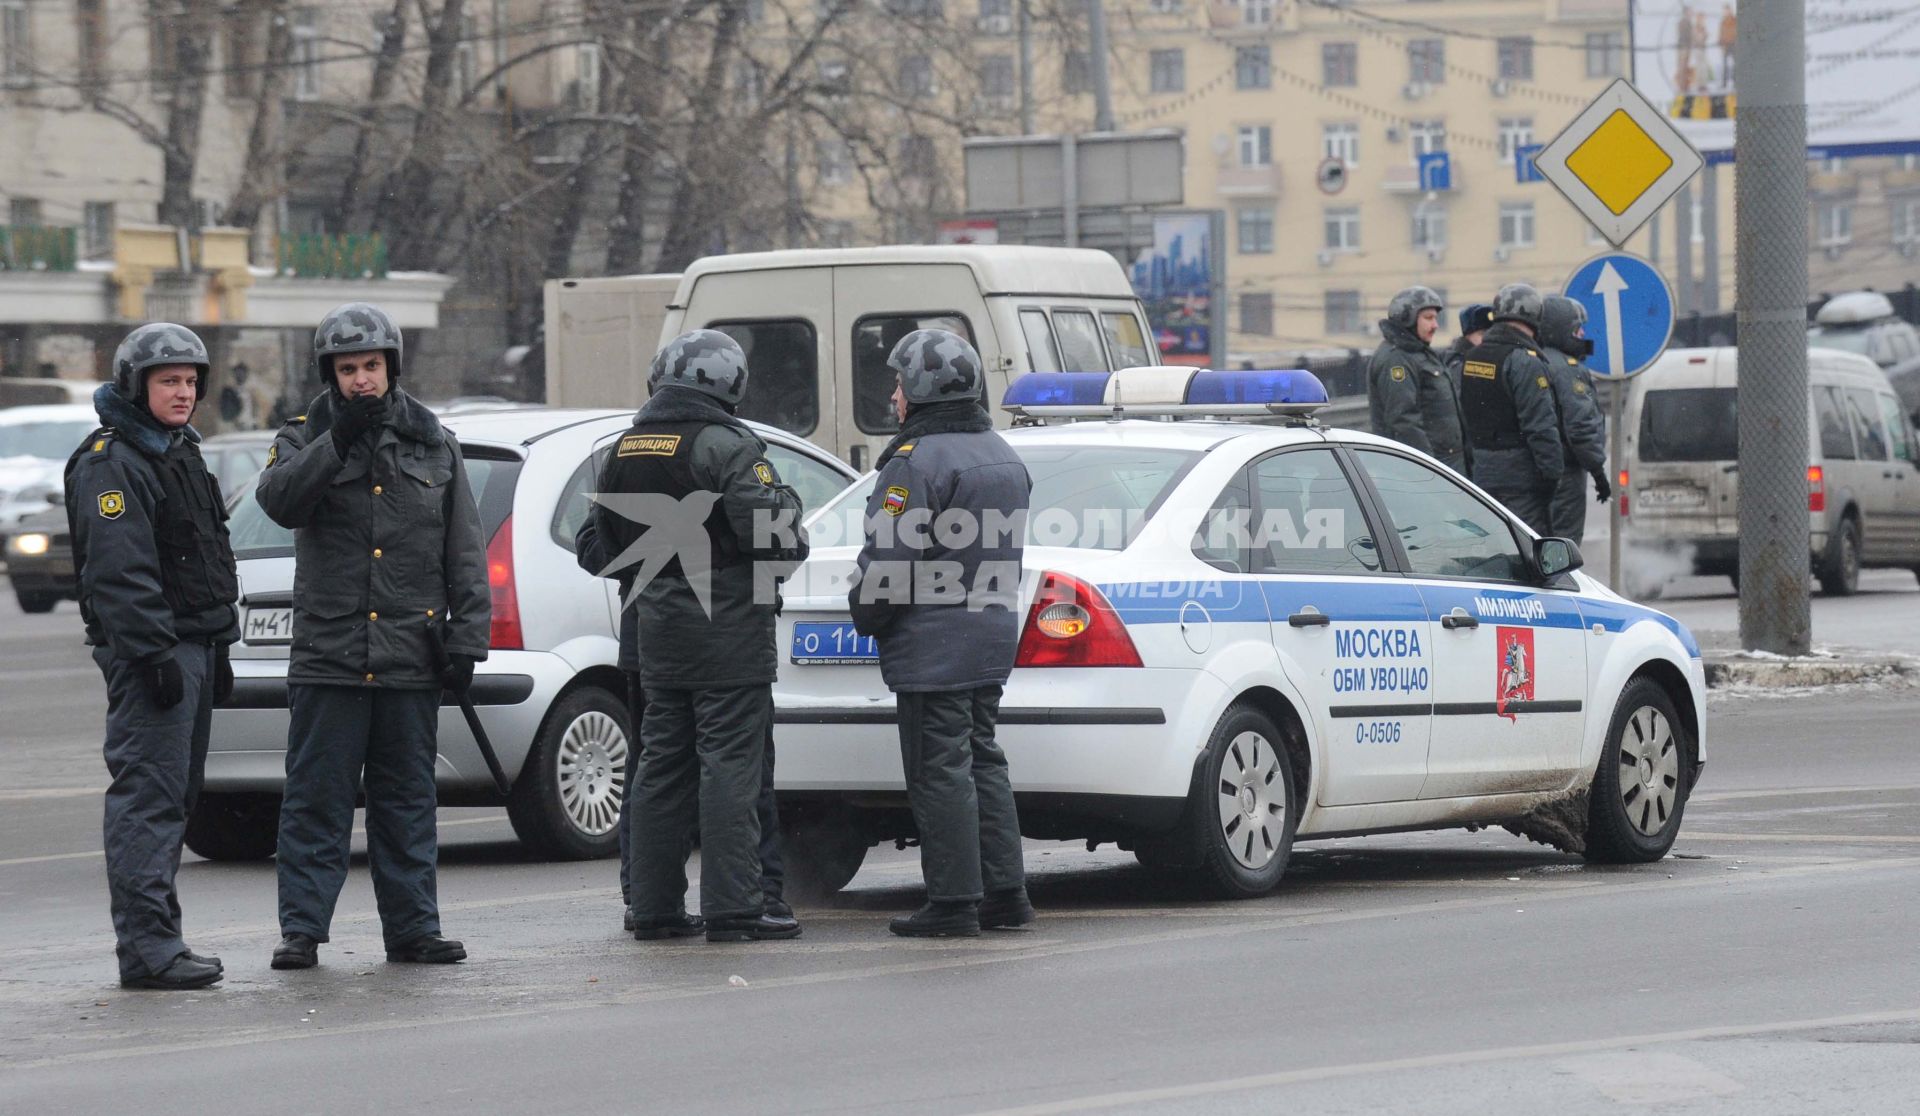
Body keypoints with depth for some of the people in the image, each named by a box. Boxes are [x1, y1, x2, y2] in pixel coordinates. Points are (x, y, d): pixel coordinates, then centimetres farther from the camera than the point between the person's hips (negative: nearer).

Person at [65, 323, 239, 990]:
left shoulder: (180, 454, 20)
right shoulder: (111, 463, -12)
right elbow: (119, 571, -21)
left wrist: (217, 649, 24)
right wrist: (154, 653, -26)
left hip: (191, 646, 10)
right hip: (149, 651, -10)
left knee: (176, 797, 12)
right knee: (148, 795, -12)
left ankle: (156, 941, 18)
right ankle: (146, 947, -14)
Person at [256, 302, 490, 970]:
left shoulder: (433, 444, 11)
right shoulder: (305, 438, 6)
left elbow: (465, 554, 10)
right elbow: (280, 500, -16)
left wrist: (467, 639, 3)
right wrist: (339, 440, -23)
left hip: (411, 655, 2)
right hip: (327, 657, -2)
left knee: (408, 800, 8)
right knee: (316, 797, -1)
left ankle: (412, 928, 14)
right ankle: (302, 929, 3)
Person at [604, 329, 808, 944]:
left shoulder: (627, 448, 11)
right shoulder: (726, 445, -14)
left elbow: (607, 542, 18)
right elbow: (770, 531, -20)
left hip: (657, 633, 7)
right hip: (728, 635, -7)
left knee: (661, 767, 12)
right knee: (730, 767, -5)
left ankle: (655, 905, 13)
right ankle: (732, 909, -6)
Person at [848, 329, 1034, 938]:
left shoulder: (918, 462, -17)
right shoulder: (1003, 456, 14)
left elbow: (887, 558, -19)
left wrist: (866, 615, -4)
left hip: (932, 647, -9)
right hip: (993, 636, 9)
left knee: (940, 773, -5)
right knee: (982, 762, 15)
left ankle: (954, 903, -5)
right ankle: (1005, 893, 16)